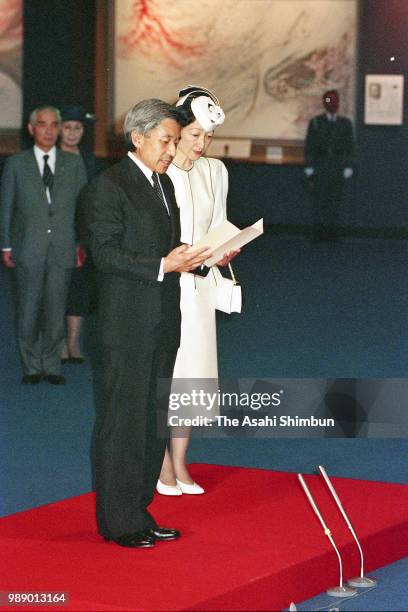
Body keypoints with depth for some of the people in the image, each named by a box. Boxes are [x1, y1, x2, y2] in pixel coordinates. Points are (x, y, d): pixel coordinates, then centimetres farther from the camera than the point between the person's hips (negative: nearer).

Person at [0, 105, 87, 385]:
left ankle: (51, 365, 16)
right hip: (28, 251, -1)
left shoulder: (74, 164, 8)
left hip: (62, 251, 1)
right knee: (28, 311, 2)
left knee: (55, 310, 4)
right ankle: (32, 366, 14)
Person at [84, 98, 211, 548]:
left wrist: (200, 258, 2)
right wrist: (164, 265, -23)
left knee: (153, 419, 12)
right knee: (124, 418, -3)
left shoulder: (164, 183, 16)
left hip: (163, 324, 8)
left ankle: (140, 510, 21)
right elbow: (104, 252, -16)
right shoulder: (108, 185, -10)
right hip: (127, 325, -8)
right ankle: (118, 521, 4)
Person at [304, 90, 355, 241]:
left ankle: (330, 231, 9)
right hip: (320, 165, -2)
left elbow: (350, 147, 4)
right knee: (319, 199, -6)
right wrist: (309, 167, -4)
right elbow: (309, 146, 1)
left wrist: (348, 167, -3)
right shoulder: (315, 122, 0)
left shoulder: (345, 123, 4)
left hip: (338, 166, 2)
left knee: (335, 199, 1)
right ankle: (318, 232, -2)